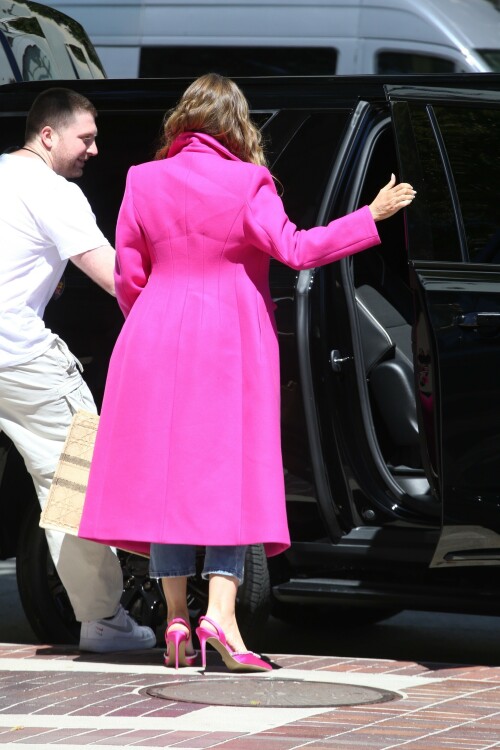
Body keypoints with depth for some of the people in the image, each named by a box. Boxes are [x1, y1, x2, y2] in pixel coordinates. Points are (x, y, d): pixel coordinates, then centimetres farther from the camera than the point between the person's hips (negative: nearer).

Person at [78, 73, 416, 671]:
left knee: (162, 469, 7)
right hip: (230, 344, -3)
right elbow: (295, 249, -11)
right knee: (231, 469, 0)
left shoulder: (143, 181, 2)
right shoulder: (247, 184, -8)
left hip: (156, 339, 3)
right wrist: (373, 215, -4)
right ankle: (220, 611, -14)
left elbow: (128, 275, 5)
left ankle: (176, 616, 6)